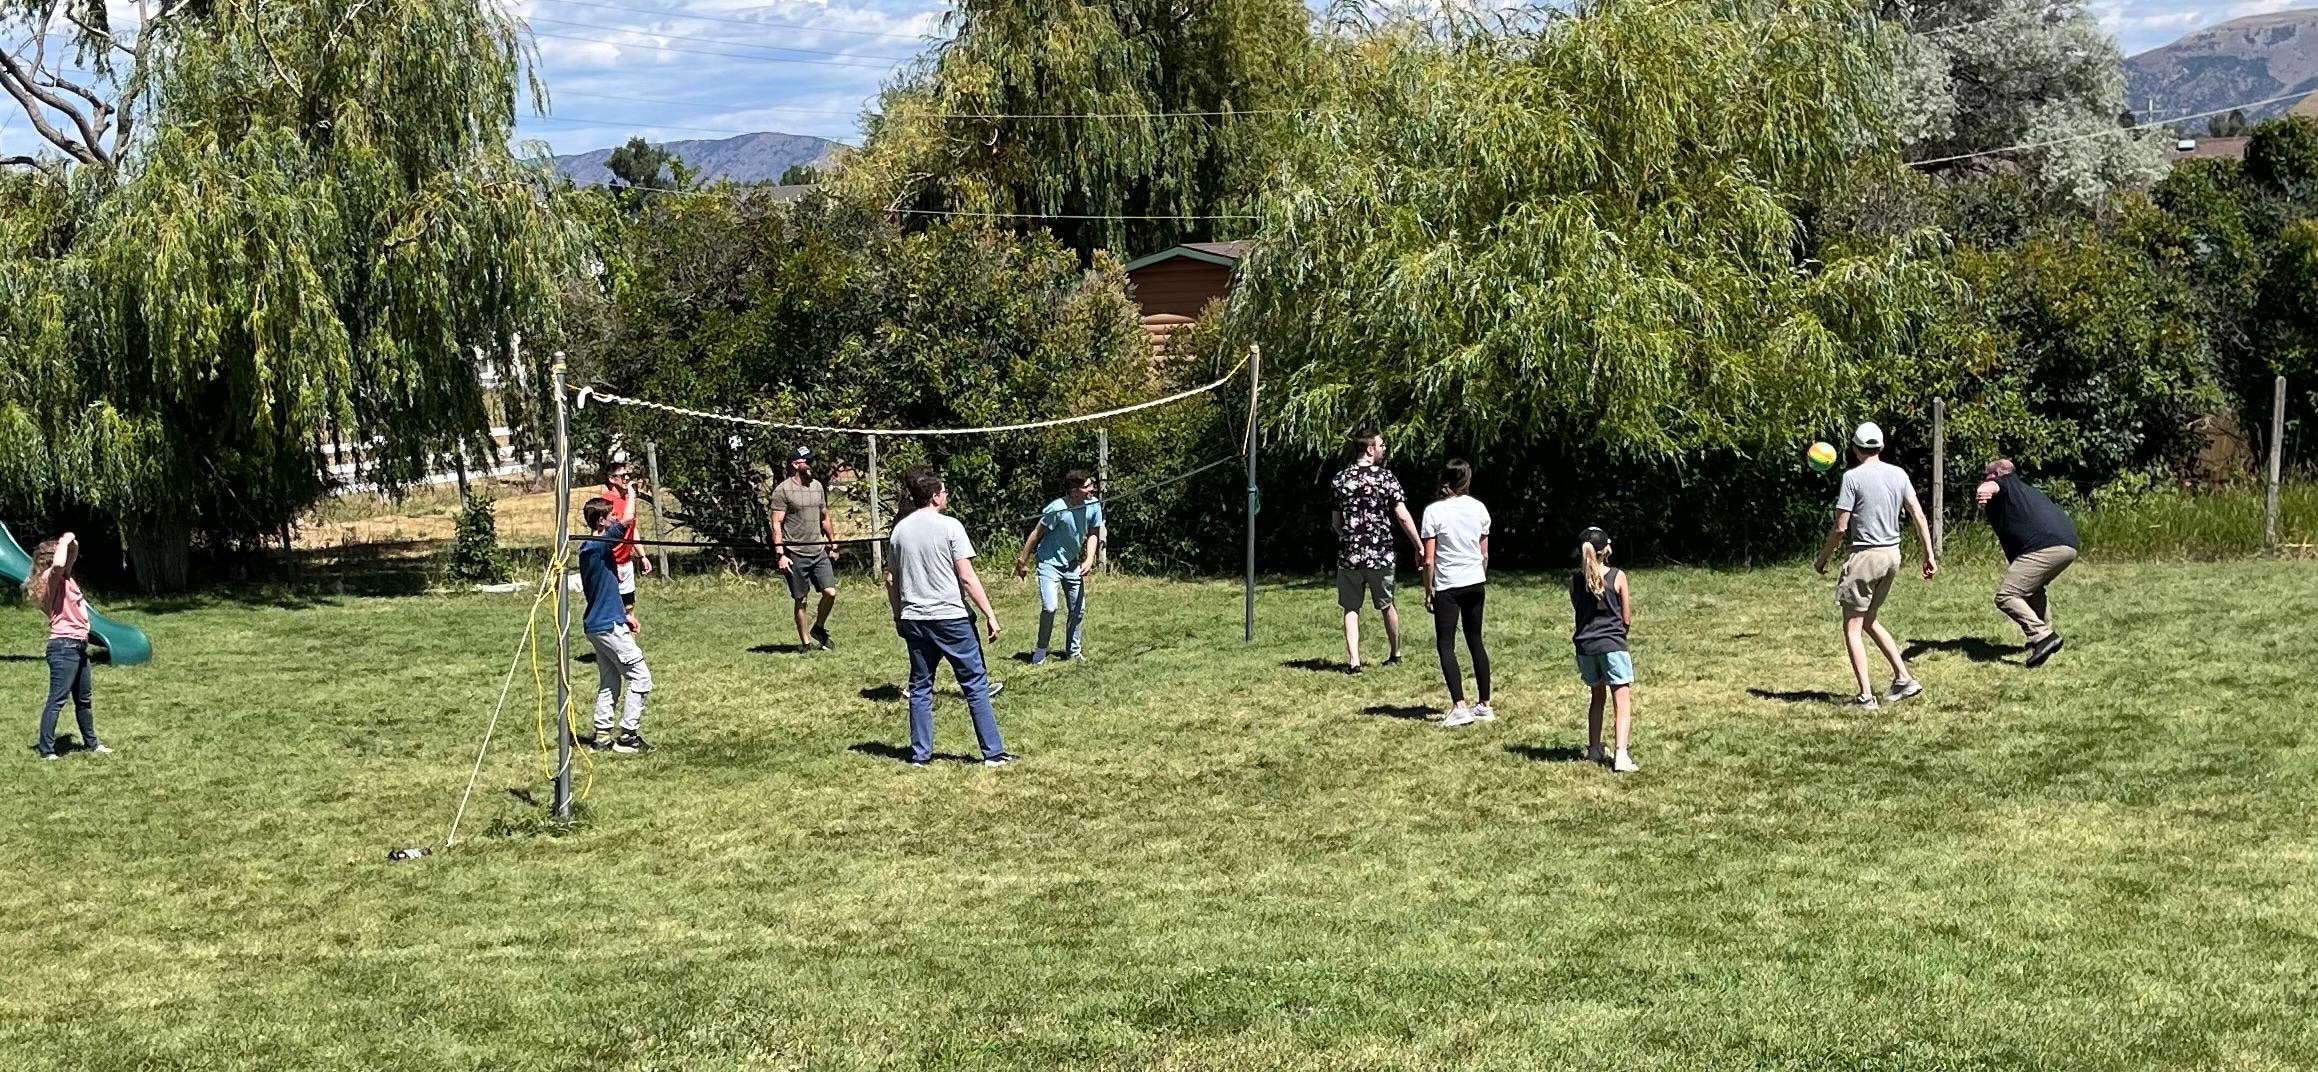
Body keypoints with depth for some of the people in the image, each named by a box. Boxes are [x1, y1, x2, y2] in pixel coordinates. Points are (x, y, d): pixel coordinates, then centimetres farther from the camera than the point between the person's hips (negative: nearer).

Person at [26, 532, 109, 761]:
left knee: (83, 699, 21)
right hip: (64, 647, -10)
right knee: (57, 700, -8)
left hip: (78, 646, 10)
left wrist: (72, 545, 8)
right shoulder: (51, 577, -11)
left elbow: (69, 560, 30)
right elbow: (58, 564, -34)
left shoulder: (63, 578, 14)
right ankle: (46, 750, -6)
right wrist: (65, 541, -18)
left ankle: (90, 742, 33)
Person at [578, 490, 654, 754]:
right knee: (640, 677, -5)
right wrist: (631, 493, -11)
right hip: (608, 625, -10)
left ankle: (602, 735, 14)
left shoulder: (589, 547, 12)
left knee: (610, 681, 14)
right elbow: (628, 519, -27)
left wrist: (624, 614, 23)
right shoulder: (599, 545, -18)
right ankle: (628, 736, -4)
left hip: (598, 624, 10)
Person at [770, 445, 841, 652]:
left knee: (830, 592, -4)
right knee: (801, 600, 2)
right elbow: (776, 524, -10)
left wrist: (833, 543, 17)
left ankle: (818, 629, 18)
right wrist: (780, 554, -17)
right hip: (795, 555, -5)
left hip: (819, 551, 5)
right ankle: (805, 642, 13)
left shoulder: (818, 486, 12)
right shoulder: (783, 490, -8)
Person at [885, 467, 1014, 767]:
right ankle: (993, 752, 4)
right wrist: (989, 614, -8)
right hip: (951, 617, -5)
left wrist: (898, 616, 23)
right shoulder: (949, 526, -9)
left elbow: (891, 580, 11)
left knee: (920, 687, 13)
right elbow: (967, 577, -12)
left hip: (913, 619, 5)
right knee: (975, 684, 3)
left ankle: (920, 754, 13)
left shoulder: (900, 529, 6)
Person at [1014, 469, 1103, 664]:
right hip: (1050, 563, -6)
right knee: (1049, 607, -16)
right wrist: (1023, 562, -8)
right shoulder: (1057, 509, -26)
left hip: (1072, 565, 6)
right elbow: (1036, 534, -14)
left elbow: (1093, 534, 3)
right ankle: (1041, 651, 2)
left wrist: (1089, 560, -12)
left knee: (1078, 609, 8)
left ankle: (1073, 651, 24)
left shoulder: (1093, 505, -10)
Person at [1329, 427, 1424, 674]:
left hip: (1349, 554, 1)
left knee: (1351, 608, 6)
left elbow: (1335, 522, 8)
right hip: (1380, 554, -1)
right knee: (1387, 605, 17)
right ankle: (1395, 653, 32)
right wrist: (1421, 548, -2)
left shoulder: (1340, 479, 1)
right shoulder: (1386, 477, -7)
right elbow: (1403, 517, -9)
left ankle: (1353, 660, -5)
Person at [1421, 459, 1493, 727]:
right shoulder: (1479, 508, 1)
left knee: (1445, 645, 0)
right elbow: (1484, 554, 8)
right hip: (1475, 584, 4)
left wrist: (1428, 591, 0)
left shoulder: (1434, 511, -10)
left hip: (1447, 587, -4)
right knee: (1475, 641, 14)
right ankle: (1484, 705, 17)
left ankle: (1459, 706, -12)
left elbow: (1429, 560, -10)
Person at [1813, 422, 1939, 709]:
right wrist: (1929, 555, 10)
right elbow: (1919, 516, 5)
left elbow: (1840, 527, -12)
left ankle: (1866, 696, -4)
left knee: (1852, 628, 1)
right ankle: (1903, 678, 17)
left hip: (1864, 556, -7)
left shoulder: (1853, 476, -12)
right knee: (1869, 621, 22)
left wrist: (1822, 558, 1)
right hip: (1892, 555, 7)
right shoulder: (1898, 473, 6)